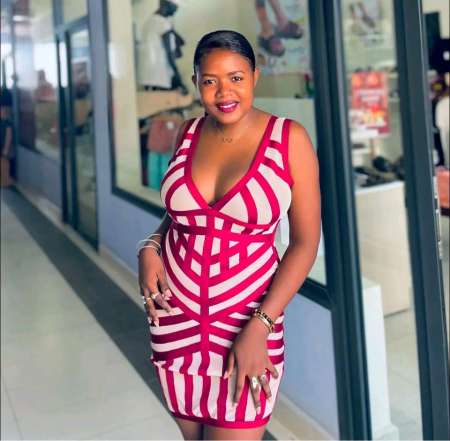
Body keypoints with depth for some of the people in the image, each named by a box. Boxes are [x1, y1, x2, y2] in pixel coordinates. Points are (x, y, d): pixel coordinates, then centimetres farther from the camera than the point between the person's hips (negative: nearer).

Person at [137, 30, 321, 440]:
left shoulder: (289, 138, -9)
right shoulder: (189, 133, 3)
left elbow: (306, 242, -8)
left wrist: (259, 327, -15)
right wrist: (150, 249, -4)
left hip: (248, 322, -4)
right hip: (175, 316, 4)